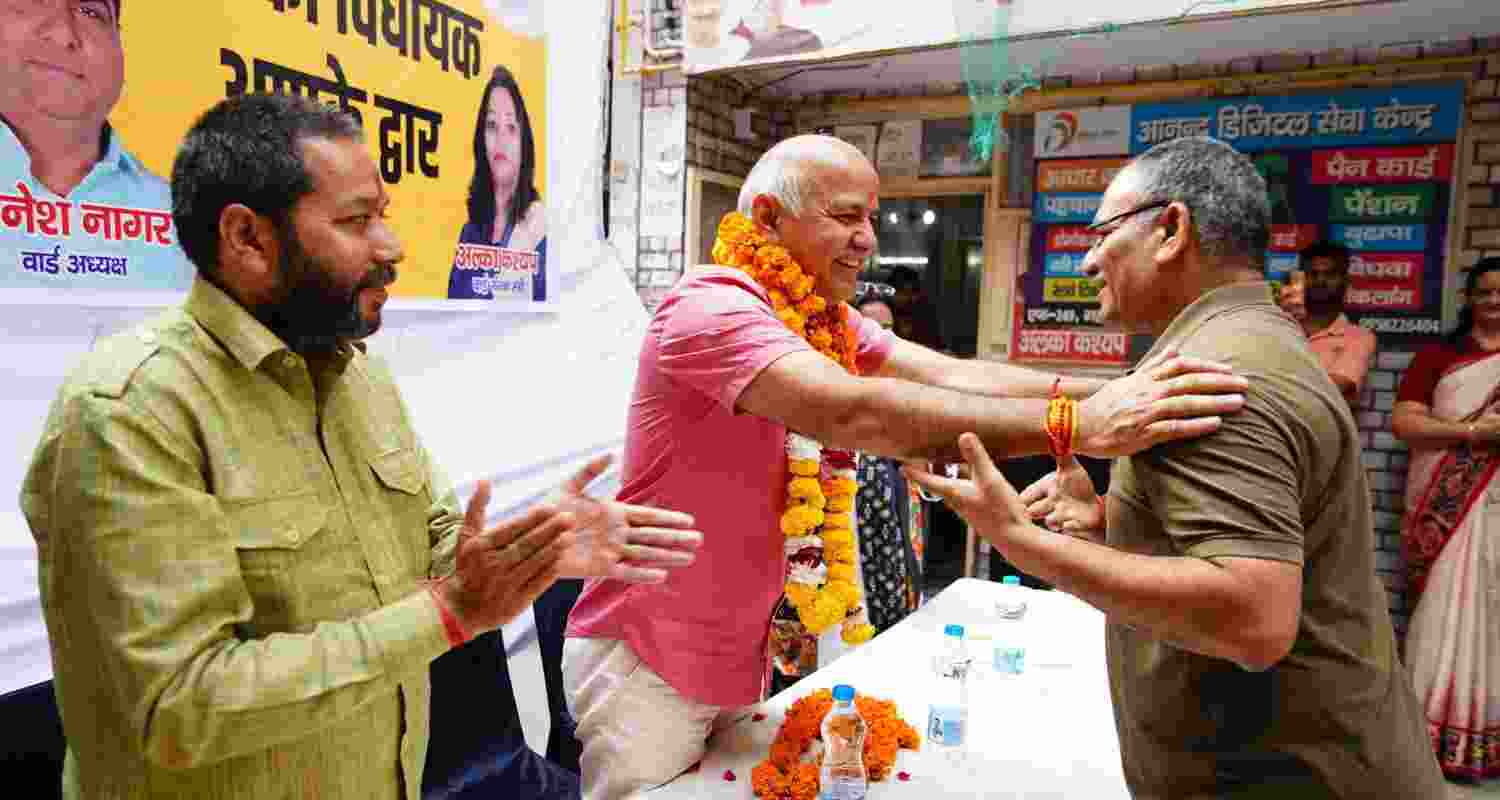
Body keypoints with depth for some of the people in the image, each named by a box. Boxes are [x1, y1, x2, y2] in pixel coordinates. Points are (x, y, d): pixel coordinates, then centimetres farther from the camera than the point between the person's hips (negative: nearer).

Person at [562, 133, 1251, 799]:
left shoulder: (832, 322, 3)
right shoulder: (709, 307, -24)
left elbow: (951, 375, -11)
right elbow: (853, 412, -38)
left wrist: (1108, 393, -25)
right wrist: (1078, 425, -42)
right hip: (647, 659, -7)